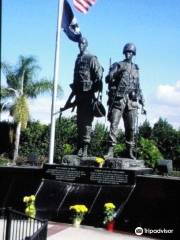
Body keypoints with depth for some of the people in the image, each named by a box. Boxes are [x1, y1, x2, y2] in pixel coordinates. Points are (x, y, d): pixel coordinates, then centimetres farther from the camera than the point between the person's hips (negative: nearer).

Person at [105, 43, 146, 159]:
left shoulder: (136, 69, 20)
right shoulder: (117, 65, 9)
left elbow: (138, 88, 22)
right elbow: (108, 79, -5)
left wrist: (143, 104, 17)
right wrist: (119, 71, -19)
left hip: (131, 101, 3)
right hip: (118, 100, -3)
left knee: (131, 128, 2)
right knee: (114, 125, -8)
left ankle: (130, 152, 8)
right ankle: (110, 151, -8)